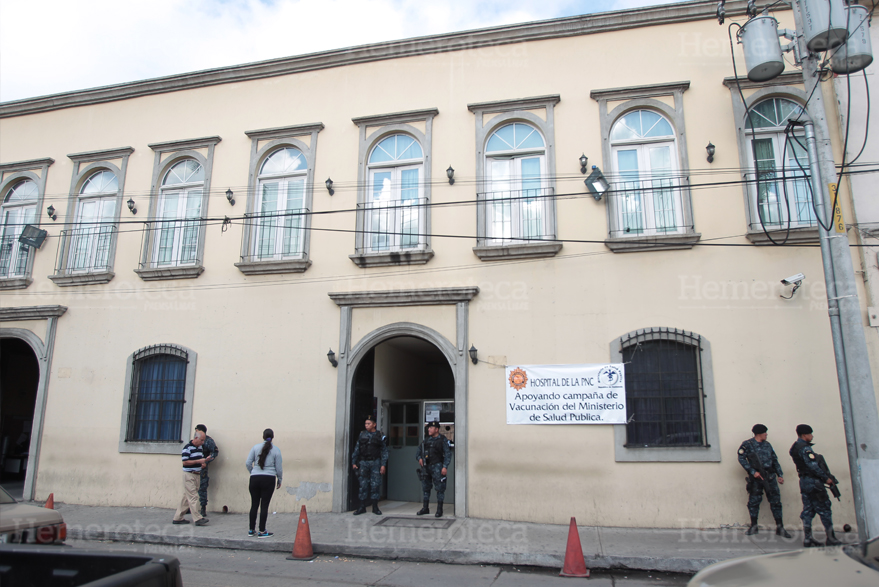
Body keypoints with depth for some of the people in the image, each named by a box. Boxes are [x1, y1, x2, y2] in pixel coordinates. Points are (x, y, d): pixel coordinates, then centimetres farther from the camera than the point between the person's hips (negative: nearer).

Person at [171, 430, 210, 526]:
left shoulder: (200, 447, 13)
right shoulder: (187, 447, -12)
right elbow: (185, 462, -17)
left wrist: (203, 462, 4)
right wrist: (198, 461, -19)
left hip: (197, 474, 8)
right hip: (189, 474, -8)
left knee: (187, 497, 12)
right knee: (193, 497, -8)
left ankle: (178, 518, 19)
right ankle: (198, 519, -8)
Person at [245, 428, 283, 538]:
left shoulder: (255, 447, 4)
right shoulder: (276, 450, 0)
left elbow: (248, 463, 1)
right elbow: (279, 468, 1)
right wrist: (279, 480, 15)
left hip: (254, 478, 2)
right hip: (269, 479, -2)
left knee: (254, 505, 11)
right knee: (264, 505, 2)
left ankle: (251, 530, 19)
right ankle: (262, 531, 5)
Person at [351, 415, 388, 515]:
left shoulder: (379, 436, 2)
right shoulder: (362, 435, 8)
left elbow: (384, 451, 1)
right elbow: (356, 449, 11)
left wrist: (383, 465, -6)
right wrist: (354, 462, 6)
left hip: (375, 463, -2)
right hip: (363, 462, 2)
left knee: (375, 485, -1)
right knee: (363, 485, 4)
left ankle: (375, 507, 9)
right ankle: (362, 507, 11)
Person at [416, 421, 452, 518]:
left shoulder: (443, 440, -2)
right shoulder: (426, 440, 16)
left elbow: (448, 454, -8)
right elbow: (418, 451, 22)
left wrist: (445, 467, -17)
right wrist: (419, 458, 3)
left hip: (437, 466, -6)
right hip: (426, 466, 6)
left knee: (440, 488, -4)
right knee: (425, 487, 11)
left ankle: (439, 510, 3)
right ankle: (425, 508, 21)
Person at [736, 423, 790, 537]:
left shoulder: (767, 445, 13)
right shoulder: (748, 445, -3)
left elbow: (775, 460, 18)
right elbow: (741, 458, -10)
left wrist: (780, 474, 10)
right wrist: (753, 472, -15)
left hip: (770, 477, 4)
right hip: (756, 478, -4)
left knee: (776, 501, 2)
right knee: (754, 502, 3)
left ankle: (780, 528, 10)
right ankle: (754, 526, 15)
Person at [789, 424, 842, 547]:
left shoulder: (796, 448, 15)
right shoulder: (805, 448, -15)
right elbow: (813, 466, -21)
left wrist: (825, 476, 11)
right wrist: (826, 478, -12)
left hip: (804, 482, 9)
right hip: (813, 482, -9)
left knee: (807, 511, 9)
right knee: (824, 510, 0)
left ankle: (807, 538, 10)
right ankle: (831, 538, 5)